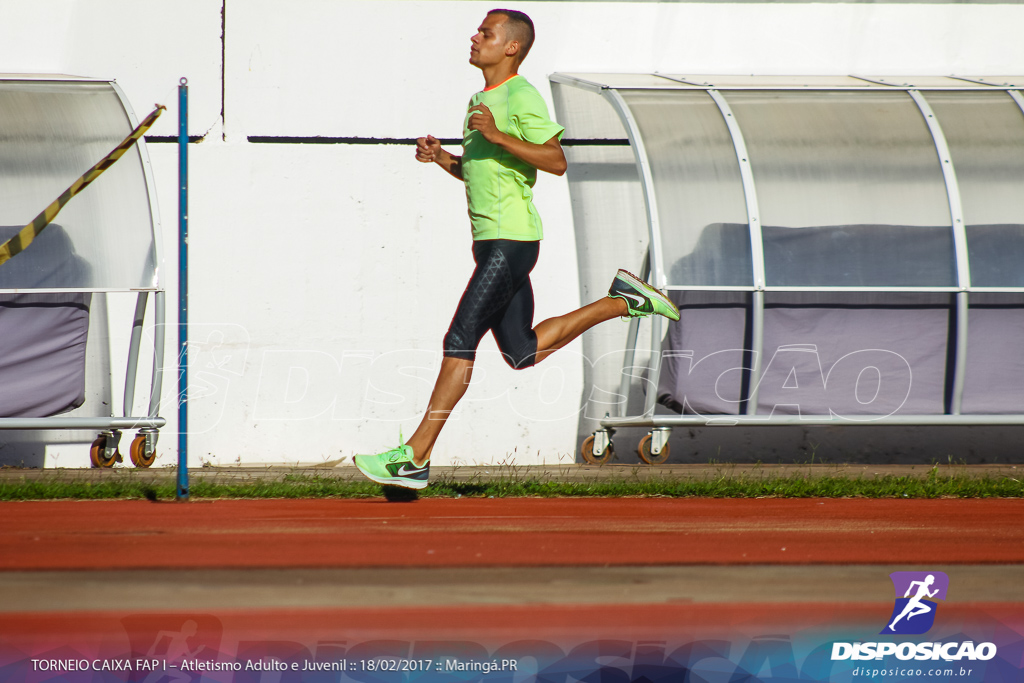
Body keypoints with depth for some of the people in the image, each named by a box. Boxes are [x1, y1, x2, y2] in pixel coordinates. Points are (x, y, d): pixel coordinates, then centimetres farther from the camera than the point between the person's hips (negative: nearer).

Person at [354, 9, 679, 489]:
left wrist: (498, 136, -26)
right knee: (522, 353, 14)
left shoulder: (521, 97, -10)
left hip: (510, 241, -10)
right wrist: (441, 158, 9)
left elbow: (556, 161, -18)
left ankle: (415, 458, -12)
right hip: (491, 242, 10)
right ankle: (623, 301, 24)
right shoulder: (479, 101, 18)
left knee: (460, 341, -12)